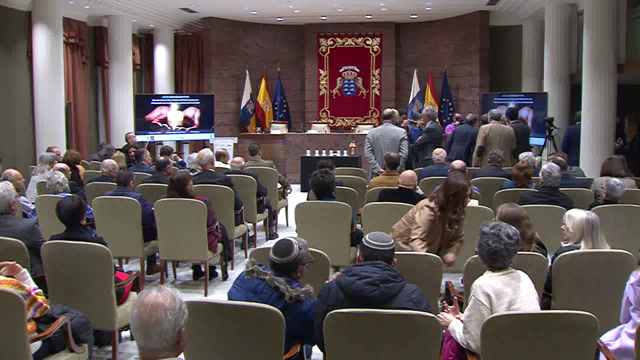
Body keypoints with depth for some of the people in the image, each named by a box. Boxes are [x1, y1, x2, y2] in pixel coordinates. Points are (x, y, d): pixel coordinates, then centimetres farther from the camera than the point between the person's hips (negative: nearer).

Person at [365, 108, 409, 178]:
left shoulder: (371, 133, 3)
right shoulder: (402, 132, -3)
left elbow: (367, 154, -4)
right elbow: (404, 153, -10)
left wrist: (377, 169, -6)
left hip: (377, 176, 2)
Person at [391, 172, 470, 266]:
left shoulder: (458, 211, -10)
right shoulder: (429, 209, -32)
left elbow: (458, 238, -6)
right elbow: (417, 239, -37)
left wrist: (451, 252, -26)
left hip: (431, 249, 6)